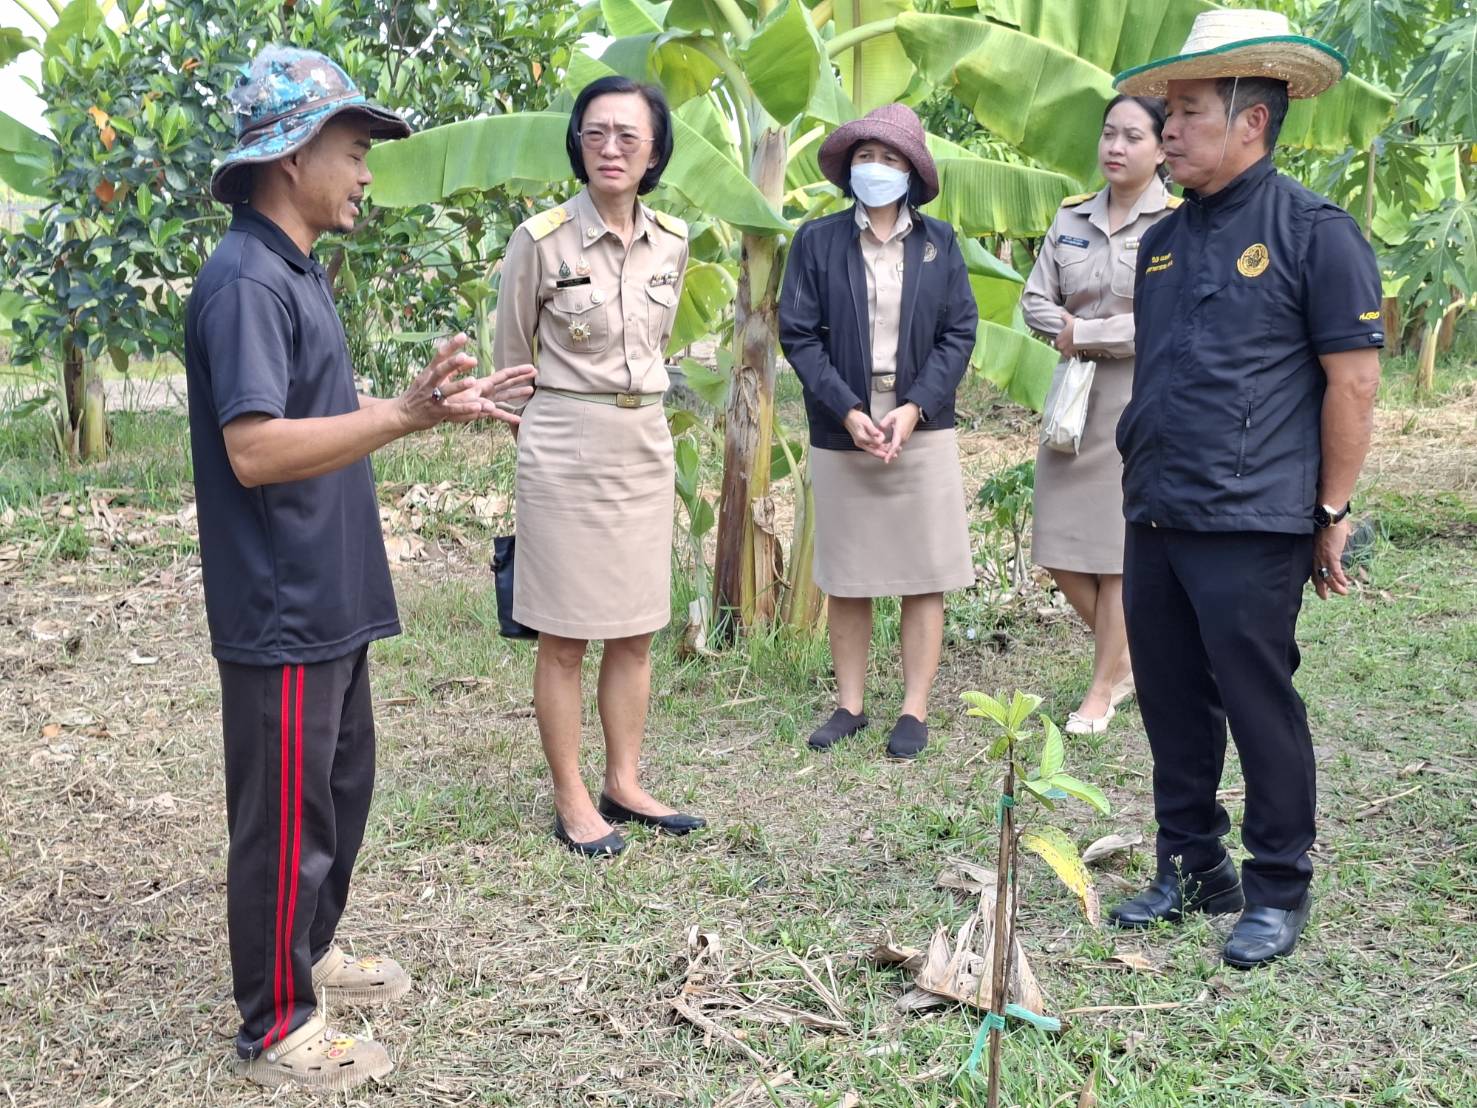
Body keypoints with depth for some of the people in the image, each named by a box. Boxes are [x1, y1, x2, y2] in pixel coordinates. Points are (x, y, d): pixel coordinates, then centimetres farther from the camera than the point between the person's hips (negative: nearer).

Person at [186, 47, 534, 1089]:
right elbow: (254, 449, -28)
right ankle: (278, 1027, 18)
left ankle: (312, 950, 40)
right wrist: (407, 414, -32)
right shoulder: (246, 281, -20)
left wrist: (445, 404, 14)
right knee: (287, 818, 2)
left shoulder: (299, 271, 13)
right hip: (282, 612, -10)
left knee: (343, 788, 22)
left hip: (331, 601, 10)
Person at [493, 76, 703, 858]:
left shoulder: (671, 242, 3)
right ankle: (571, 803, 14)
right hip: (564, 449, -5)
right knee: (565, 638, 2)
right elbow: (511, 356, 1)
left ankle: (624, 785, 24)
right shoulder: (540, 240, -11)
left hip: (645, 443, 5)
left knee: (637, 631, 11)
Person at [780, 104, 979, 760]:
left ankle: (915, 710, 11)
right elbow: (797, 333, -2)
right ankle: (850, 705, 18)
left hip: (921, 430, 0)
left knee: (924, 576, 2)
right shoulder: (817, 241, 1)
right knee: (844, 579, 7)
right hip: (842, 431, 0)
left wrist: (914, 409, -11)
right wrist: (847, 410, -13)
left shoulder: (938, 242, 4)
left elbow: (959, 333, 1)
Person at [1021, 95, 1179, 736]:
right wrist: (1066, 328, -11)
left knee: (1118, 546, 0)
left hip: (1141, 399, -6)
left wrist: (1086, 334, -12)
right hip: (1074, 393, 6)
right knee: (1059, 548, 7)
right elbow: (1035, 299, 9)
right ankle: (1128, 657, 29)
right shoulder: (1071, 219, 10)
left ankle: (1104, 688, 15)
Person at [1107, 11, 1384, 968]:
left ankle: (1279, 890, 16)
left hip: (1249, 529, -7)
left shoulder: (1313, 231, -6)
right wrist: (1140, 485, 17)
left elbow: (1354, 380, -8)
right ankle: (1193, 869, 27)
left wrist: (1331, 513, -8)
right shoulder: (1165, 241, 15)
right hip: (1153, 524, 7)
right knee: (1171, 704, 13)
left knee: (1259, 707, 0)